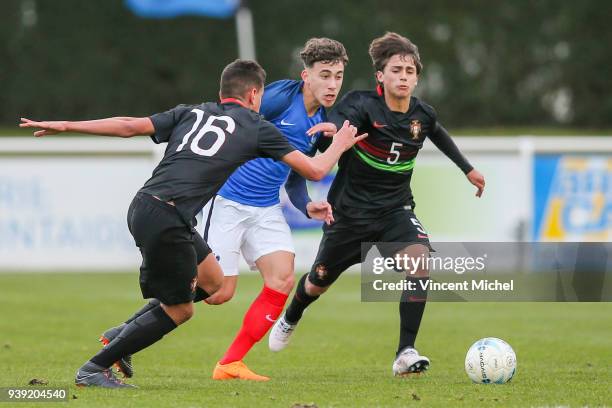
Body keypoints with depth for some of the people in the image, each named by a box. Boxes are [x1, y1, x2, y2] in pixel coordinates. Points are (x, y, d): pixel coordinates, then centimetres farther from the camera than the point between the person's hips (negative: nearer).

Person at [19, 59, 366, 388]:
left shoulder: (191, 113, 20)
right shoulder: (258, 128, 8)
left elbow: (130, 126, 10)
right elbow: (314, 170, 11)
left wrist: (66, 126, 13)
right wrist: (339, 146, 31)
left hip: (142, 207, 7)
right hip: (168, 219, -7)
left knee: (212, 283, 21)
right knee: (179, 309, 7)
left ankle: (122, 334, 20)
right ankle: (95, 368, 5)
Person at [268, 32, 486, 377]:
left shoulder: (422, 114, -6)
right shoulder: (362, 106, -20)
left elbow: (439, 135, 19)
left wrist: (468, 169, 30)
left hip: (395, 209, 2)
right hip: (351, 209, -2)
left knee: (420, 258, -28)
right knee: (319, 282, 14)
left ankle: (406, 354, -24)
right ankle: (290, 320, 52)